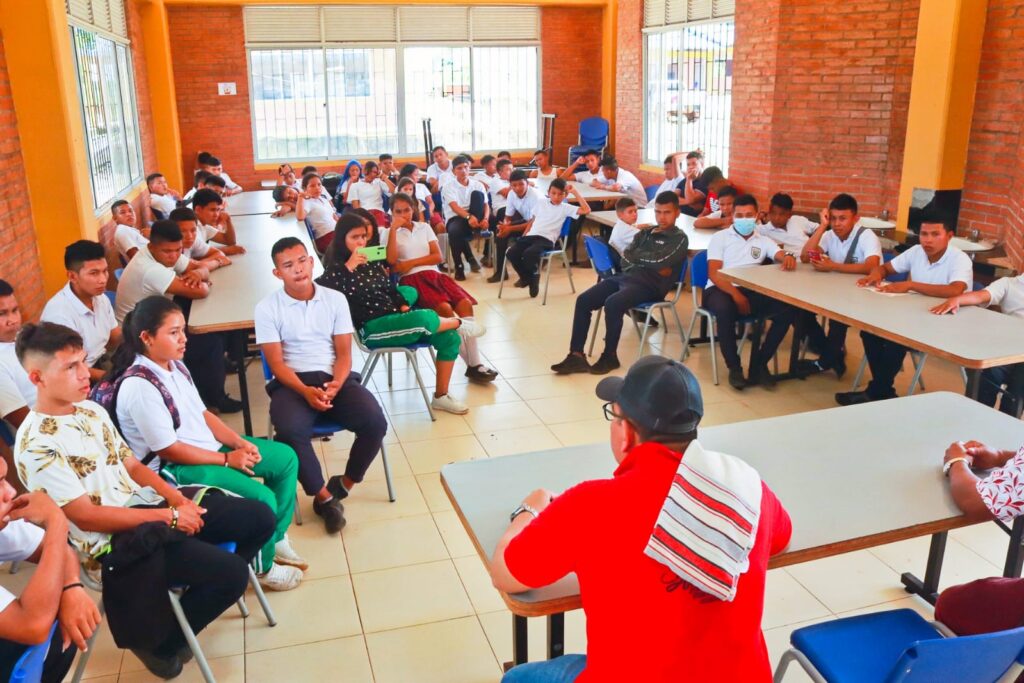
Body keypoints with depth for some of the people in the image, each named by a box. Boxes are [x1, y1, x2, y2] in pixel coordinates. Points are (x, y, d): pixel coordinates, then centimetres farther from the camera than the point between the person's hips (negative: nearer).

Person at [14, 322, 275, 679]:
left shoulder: (90, 409, 8)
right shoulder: (36, 446, -17)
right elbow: (86, 517, -18)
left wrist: (177, 499, -5)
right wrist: (168, 516, -17)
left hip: (147, 504, 8)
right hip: (113, 540, -8)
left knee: (261, 517, 1)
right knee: (232, 572, -22)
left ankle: (212, 586, 24)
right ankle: (163, 643, 4)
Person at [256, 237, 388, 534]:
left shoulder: (335, 299, 7)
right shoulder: (267, 308, 0)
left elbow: (344, 353, 4)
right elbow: (276, 363, -4)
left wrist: (335, 385, -17)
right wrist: (306, 391, -21)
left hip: (335, 378, 2)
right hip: (292, 382, -2)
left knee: (375, 422, -24)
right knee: (290, 431, -34)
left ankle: (344, 483, 2)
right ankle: (324, 496, -12)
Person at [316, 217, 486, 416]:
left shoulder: (372, 262, 16)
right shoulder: (336, 268, -3)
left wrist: (404, 306, 2)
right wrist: (348, 267, -21)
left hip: (396, 317, 8)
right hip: (372, 328, -8)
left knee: (450, 338, -8)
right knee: (424, 318, -33)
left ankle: (441, 396, 2)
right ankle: (458, 323, 1)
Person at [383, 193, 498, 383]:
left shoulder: (424, 227, 20)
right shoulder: (388, 233, 10)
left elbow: (438, 256, 9)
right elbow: (391, 261, -9)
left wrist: (411, 263, -3)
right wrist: (394, 229, -8)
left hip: (434, 275, 4)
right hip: (411, 280, -4)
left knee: (465, 304, -23)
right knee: (445, 308, -30)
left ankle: (475, 363, -23)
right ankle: (471, 364, -24)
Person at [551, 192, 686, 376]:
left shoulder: (680, 238, 4)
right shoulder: (645, 233, 23)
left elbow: (660, 262, -10)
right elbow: (625, 260, 12)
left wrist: (636, 256, 5)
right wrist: (650, 263, -5)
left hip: (649, 285, -7)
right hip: (625, 277, 7)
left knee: (612, 303, -34)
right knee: (583, 300, -14)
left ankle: (610, 356, -16)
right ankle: (576, 355, -15)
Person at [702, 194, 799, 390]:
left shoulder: (763, 241, 20)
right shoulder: (720, 238, 8)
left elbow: (780, 256, 2)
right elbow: (713, 273, -5)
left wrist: (789, 257, -26)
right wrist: (735, 294, -20)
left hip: (751, 291, 4)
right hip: (720, 289, -3)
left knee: (787, 309, -22)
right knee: (725, 309, -39)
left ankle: (759, 363, -11)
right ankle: (734, 367, -20)